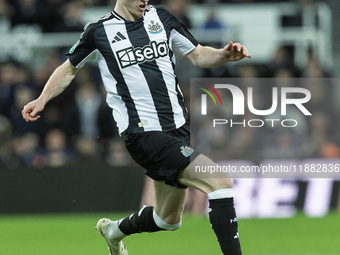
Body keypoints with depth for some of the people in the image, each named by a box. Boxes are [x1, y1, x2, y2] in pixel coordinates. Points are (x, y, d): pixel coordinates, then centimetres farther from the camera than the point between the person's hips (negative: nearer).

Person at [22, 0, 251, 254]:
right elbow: (69, 69, 15)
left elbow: (198, 55, 15)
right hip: (144, 133, -6)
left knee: (168, 219, 19)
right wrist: (42, 100, 3)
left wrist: (225, 55, -5)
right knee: (220, 182, -24)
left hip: (177, 126, 6)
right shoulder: (99, 31, 0)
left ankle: (114, 230, 47)